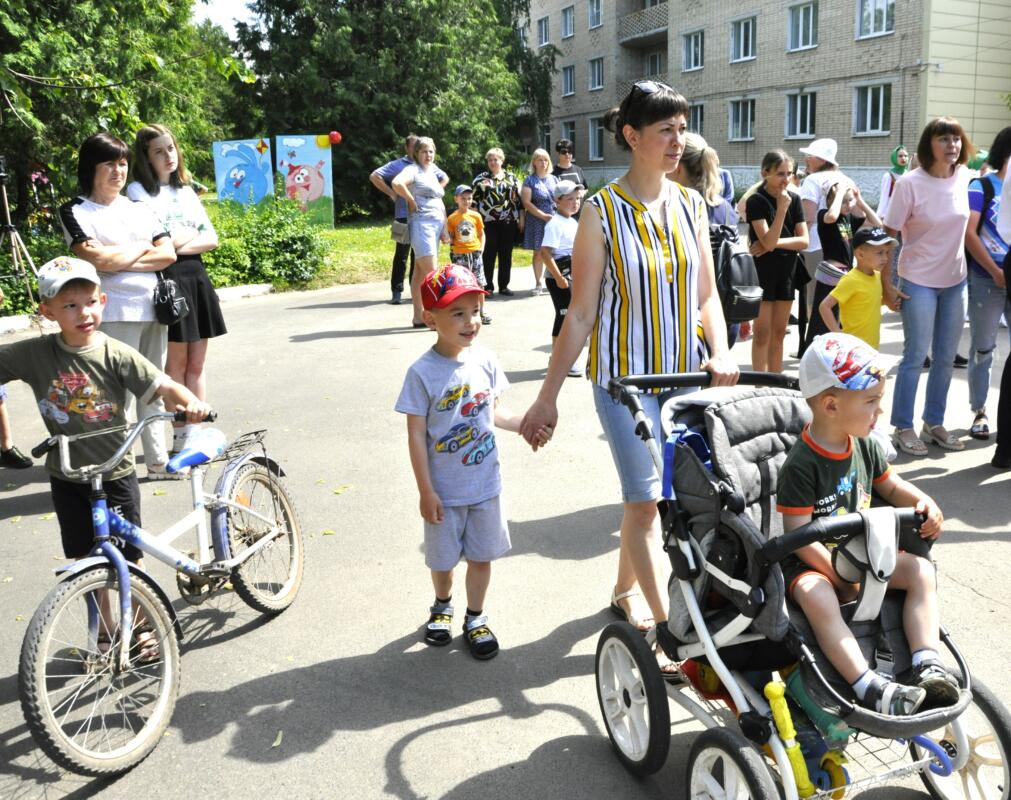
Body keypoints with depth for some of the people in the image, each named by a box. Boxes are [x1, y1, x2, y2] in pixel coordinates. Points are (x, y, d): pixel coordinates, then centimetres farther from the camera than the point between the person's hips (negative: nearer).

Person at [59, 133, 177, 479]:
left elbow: (168, 254, 2)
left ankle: (158, 461, 24)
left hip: (153, 308, 6)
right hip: (115, 313, -6)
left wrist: (120, 261, -9)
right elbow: (98, 259, -16)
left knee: (153, 391, 14)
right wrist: (143, 248, -2)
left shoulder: (139, 208, 15)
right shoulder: (75, 211, -1)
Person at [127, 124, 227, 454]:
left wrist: (179, 243, -8)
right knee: (176, 363, -1)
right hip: (167, 280, -5)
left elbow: (212, 239, 7)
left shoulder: (186, 190, 18)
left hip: (196, 277, 5)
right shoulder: (138, 190, 1)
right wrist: (192, 234, -1)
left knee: (196, 364, 5)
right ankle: (180, 438, 6)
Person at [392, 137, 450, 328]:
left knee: (420, 272, 9)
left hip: (436, 224, 8)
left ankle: (418, 317, 11)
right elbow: (397, 183, -27)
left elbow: (445, 178, 38)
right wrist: (411, 201, -13)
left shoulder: (433, 170, 17)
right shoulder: (413, 170, -7)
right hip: (421, 223, -8)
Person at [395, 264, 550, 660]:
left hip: (486, 484, 3)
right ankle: (442, 606, 45)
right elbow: (416, 435, -14)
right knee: (443, 557, 16)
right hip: (444, 490, -3)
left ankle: (475, 618, 35)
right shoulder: (423, 372, -18)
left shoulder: (485, 360, -5)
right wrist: (426, 491, -14)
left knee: (482, 554, 14)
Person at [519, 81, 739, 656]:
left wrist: (721, 351, -12)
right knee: (646, 498, -3)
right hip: (625, 374, -4)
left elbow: (706, 294, 7)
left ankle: (625, 590, 36)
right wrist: (548, 397, -8)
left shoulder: (691, 204, 5)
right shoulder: (603, 212, -9)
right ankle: (668, 625, 7)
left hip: (685, 372, 4)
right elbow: (581, 314, -8)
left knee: (644, 494, 14)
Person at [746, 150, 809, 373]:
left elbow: (804, 241, -1)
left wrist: (775, 243, -14)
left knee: (779, 333, 11)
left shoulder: (794, 199, 4)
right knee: (762, 333, -3)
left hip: (786, 270, 5)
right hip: (762, 270, -5)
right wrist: (782, 208, -24)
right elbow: (768, 241, -20)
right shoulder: (756, 201, -11)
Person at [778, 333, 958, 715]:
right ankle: (871, 688, -40)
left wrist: (925, 503, -2)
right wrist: (843, 579, -23)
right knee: (817, 598, -36)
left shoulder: (865, 446, 2)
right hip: (812, 562, -7)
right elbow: (800, 536, -21)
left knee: (921, 571, -11)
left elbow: (891, 485, 19)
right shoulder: (801, 465, -21)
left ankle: (926, 664, -16)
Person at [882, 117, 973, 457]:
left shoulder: (965, 178, 0)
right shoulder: (910, 184, -15)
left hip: (955, 281, 5)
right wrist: (887, 284, -14)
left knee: (946, 358, 12)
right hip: (919, 282, -5)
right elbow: (888, 235, -12)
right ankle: (903, 427, 12)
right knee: (915, 356, -1)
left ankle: (934, 423, 26)